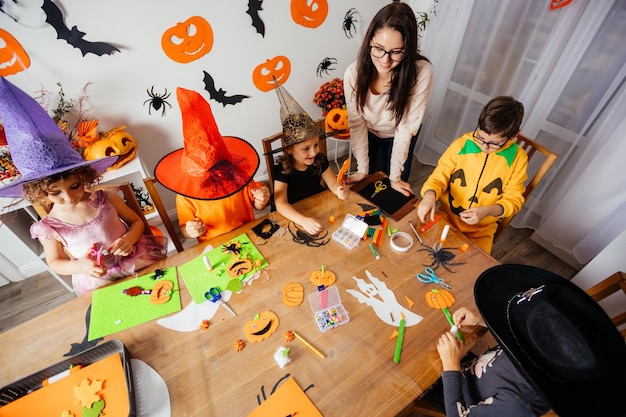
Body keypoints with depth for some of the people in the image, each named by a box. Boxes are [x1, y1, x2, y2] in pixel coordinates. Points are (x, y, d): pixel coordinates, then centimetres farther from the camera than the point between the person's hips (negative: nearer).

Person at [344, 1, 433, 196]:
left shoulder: (422, 73, -34)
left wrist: (395, 175, -23)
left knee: (395, 189, 12)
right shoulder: (354, 72, -30)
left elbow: (406, 127, -28)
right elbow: (357, 123, -22)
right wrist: (362, 169, -19)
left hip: (399, 136, -1)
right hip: (368, 133, 1)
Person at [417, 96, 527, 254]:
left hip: (480, 231, 1)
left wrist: (487, 211, -22)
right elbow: (440, 176, -5)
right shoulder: (462, 144, -10)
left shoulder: (518, 158, -8)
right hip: (446, 217, 0)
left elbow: (513, 199, -1)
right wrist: (430, 195, -27)